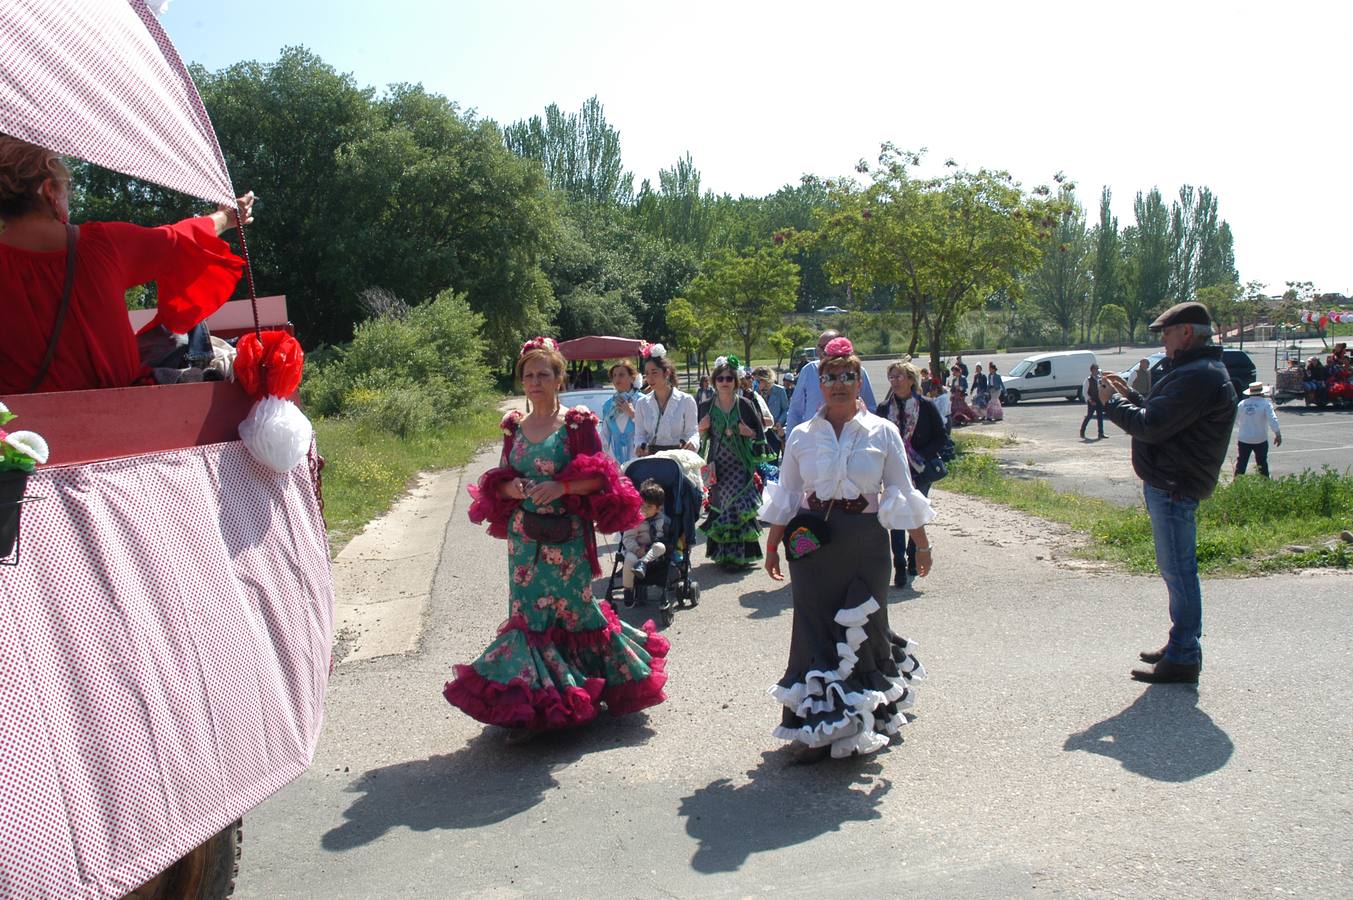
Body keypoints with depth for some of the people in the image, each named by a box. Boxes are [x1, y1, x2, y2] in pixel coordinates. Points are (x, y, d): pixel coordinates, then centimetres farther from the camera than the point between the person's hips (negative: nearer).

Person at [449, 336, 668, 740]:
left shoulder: (577, 423, -4)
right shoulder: (514, 427, 9)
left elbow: (599, 477, -7)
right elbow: (500, 481, 14)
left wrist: (561, 486, -20)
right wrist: (510, 488, -9)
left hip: (567, 536, -4)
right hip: (524, 537, 4)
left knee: (573, 607, 4)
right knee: (528, 612, 4)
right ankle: (528, 704, 10)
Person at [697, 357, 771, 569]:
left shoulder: (745, 404, 0)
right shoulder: (707, 407, 7)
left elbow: (761, 433, 5)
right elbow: (703, 437, 15)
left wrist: (750, 433, -14)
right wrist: (702, 429, -5)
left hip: (740, 464, -2)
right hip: (718, 464, 2)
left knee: (738, 505, -9)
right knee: (720, 504, 1)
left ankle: (737, 555, -1)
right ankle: (724, 554, 12)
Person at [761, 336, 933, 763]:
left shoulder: (882, 432, 2)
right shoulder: (801, 435, 5)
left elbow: (903, 492, 6)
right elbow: (784, 496, 10)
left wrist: (922, 543, 5)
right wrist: (772, 546, 10)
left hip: (865, 540, -1)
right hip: (812, 539, 1)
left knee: (862, 626, 5)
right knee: (815, 630, 1)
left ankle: (866, 718, 24)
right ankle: (817, 727, 10)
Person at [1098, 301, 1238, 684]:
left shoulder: (1198, 376, -19)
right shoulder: (1197, 370, 17)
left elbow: (1150, 426, -23)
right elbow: (1164, 417, 20)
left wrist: (1112, 401, -8)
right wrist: (1128, 395, 13)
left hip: (1174, 488, -11)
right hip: (1170, 484, 11)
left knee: (1178, 571, -5)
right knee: (1177, 570, 17)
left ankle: (1183, 659, 1)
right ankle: (1181, 646, 28)